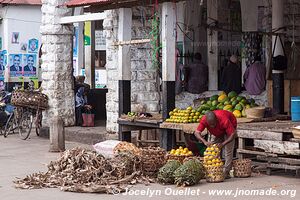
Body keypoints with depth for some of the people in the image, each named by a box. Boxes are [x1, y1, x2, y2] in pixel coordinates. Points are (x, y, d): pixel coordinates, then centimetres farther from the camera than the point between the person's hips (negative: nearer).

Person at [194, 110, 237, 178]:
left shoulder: (224, 120, -45)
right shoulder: (204, 120, -35)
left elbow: (233, 134, -41)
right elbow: (197, 133, -35)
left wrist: (223, 144, -53)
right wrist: (205, 142, -51)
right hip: (218, 132, 4)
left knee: (228, 149, -12)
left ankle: (227, 172, -10)